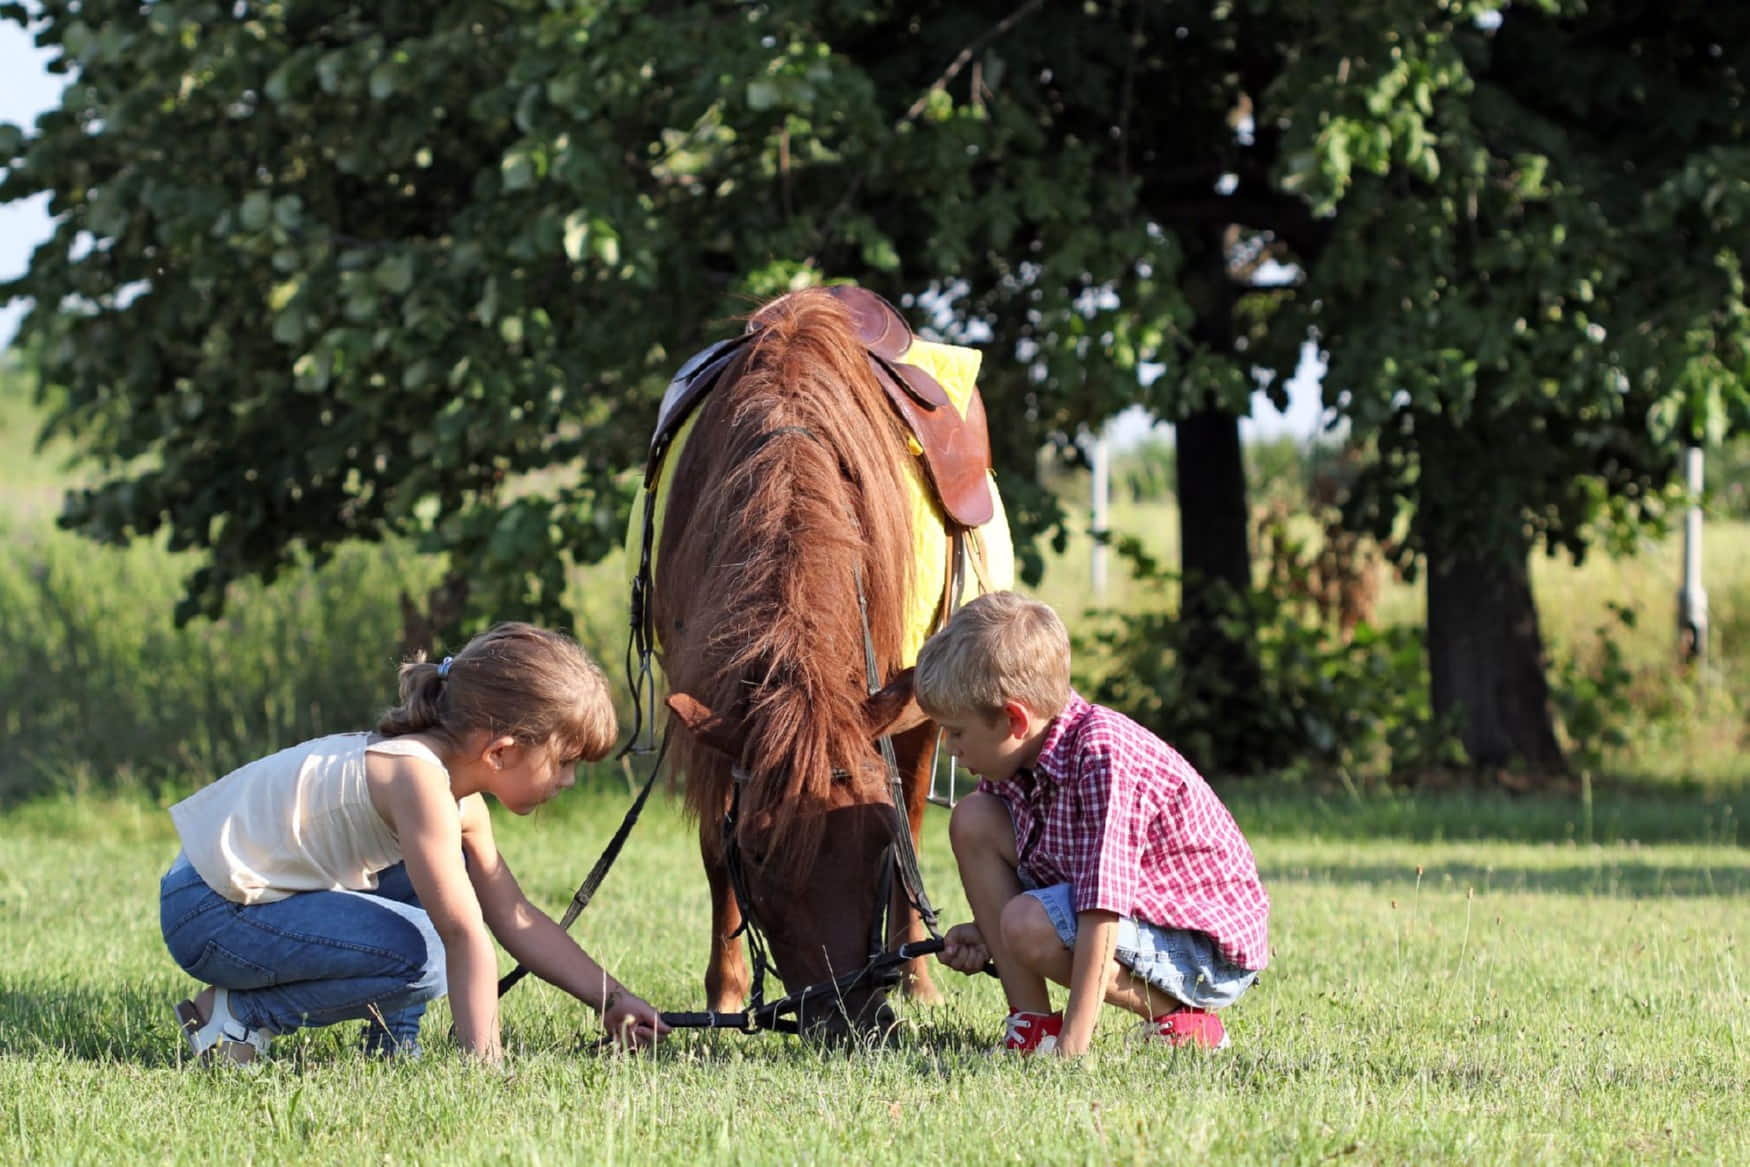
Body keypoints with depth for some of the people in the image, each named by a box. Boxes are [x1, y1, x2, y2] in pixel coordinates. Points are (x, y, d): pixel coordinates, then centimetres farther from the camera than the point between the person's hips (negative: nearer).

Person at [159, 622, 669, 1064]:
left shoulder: (463, 804, 5)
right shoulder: (418, 776, -26)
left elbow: (516, 918, 12)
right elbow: (465, 935, -28)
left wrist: (613, 999, 9)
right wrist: (485, 1063, -28)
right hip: (209, 914, -10)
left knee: (446, 876, 12)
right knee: (421, 956, -24)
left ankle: (392, 1045, 10)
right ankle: (236, 1013, -10)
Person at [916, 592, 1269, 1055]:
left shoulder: (1103, 757, -30)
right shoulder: (1017, 759, -4)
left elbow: (1101, 912, -34)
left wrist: (1071, 1048, -35)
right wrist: (984, 931, -5)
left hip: (1210, 949, -9)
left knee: (1029, 927, -32)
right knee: (973, 820, -2)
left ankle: (1180, 1017, -9)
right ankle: (1032, 1023, -2)